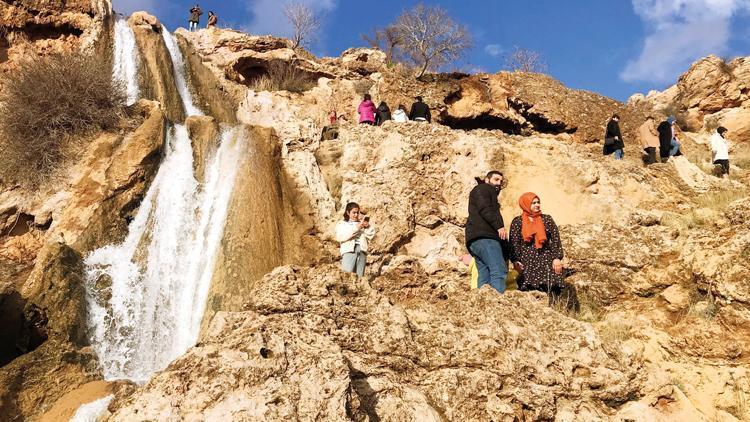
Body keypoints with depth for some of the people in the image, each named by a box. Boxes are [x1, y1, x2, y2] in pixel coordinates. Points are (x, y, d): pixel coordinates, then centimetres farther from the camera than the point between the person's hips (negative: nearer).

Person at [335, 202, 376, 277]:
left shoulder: (361, 224, 23)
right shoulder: (342, 224, 15)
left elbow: (371, 236, 16)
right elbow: (340, 237, -5)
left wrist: (367, 226, -1)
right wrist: (356, 228, -10)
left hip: (362, 250, 3)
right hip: (349, 249, -3)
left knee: (360, 276, -6)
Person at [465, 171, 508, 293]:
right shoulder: (482, 188, 10)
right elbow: (484, 208, -9)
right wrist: (499, 226, -19)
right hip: (484, 237, -10)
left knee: (485, 278, -2)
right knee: (499, 272, -23)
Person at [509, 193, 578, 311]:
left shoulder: (547, 219, 13)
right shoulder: (517, 222, 9)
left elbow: (556, 240, 7)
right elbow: (513, 243, 3)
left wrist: (557, 258, -5)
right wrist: (515, 261, -10)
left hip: (546, 259, 1)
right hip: (527, 261, -1)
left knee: (553, 287, -13)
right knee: (527, 288, -10)